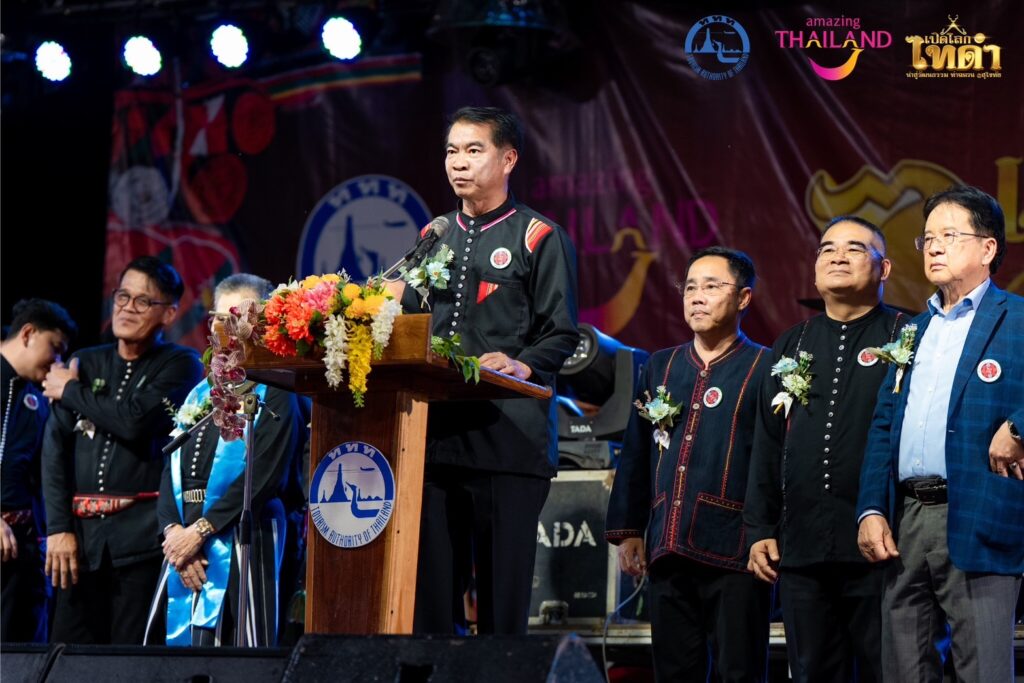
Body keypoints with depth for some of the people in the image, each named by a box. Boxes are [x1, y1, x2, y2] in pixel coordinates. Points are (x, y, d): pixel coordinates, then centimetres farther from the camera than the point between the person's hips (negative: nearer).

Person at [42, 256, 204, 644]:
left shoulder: (180, 365, 2)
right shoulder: (85, 364, 15)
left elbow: (135, 421, -15)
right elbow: (56, 446, 7)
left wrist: (71, 392, 0)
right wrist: (58, 527, -4)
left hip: (143, 537, -4)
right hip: (81, 534, 4)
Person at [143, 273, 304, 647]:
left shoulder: (274, 395, -1)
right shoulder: (200, 394, 20)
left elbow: (263, 475, -12)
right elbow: (171, 468, 13)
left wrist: (200, 530, -14)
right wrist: (173, 530, -5)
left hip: (242, 538, -6)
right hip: (185, 541, 6)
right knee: (175, 639, 3)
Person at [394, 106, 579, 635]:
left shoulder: (539, 239, 3)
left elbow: (563, 336, -3)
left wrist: (522, 365, -21)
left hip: (508, 437, -5)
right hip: (434, 433, 5)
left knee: (503, 593, -5)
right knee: (431, 586, 4)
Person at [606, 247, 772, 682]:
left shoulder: (764, 369, 0)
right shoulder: (660, 367, 17)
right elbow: (636, 455, 19)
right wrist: (627, 531, 14)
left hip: (733, 553, -5)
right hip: (667, 549, 5)